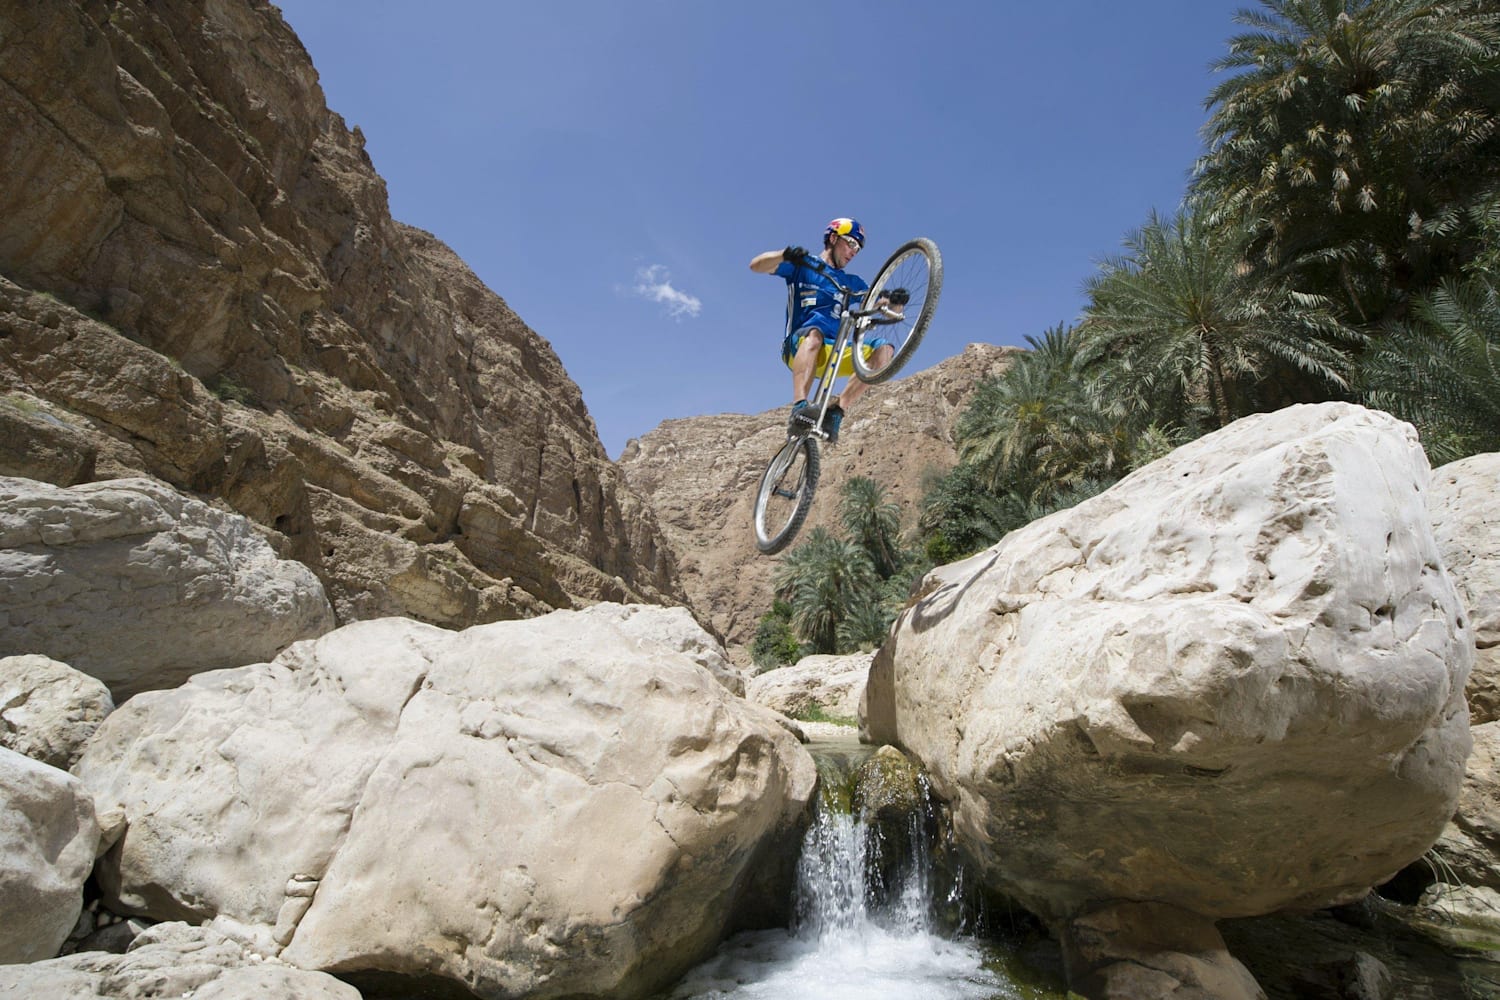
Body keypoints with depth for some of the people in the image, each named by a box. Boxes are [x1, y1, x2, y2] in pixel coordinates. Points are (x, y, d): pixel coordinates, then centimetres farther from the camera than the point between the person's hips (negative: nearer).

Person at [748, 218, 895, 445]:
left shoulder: (852, 283, 23)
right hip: (799, 348, -4)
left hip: (834, 354, 4)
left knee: (884, 349, -20)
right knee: (814, 330, -38)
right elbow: (756, 265, -3)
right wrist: (785, 255, -23)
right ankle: (799, 407, -51)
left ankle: (836, 410, -31)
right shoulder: (802, 266, 11)